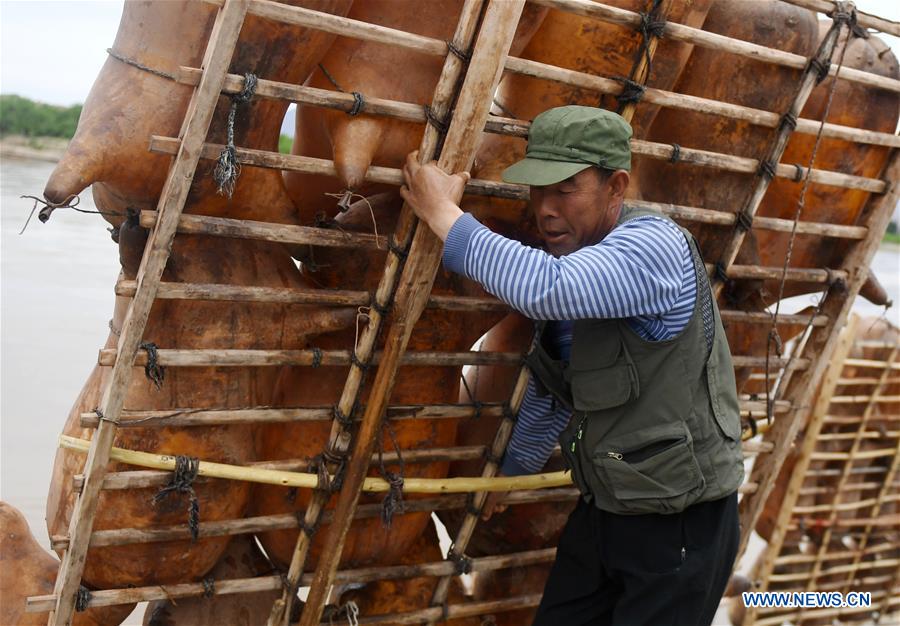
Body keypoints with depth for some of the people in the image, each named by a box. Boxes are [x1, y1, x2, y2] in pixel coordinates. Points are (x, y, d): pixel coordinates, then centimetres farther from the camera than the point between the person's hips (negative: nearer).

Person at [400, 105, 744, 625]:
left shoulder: (652, 246, -22)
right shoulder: (566, 259, 5)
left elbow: (545, 288, -41)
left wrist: (441, 210, -28)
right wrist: (515, 468, 32)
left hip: (680, 524, -8)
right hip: (605, 510, 8)